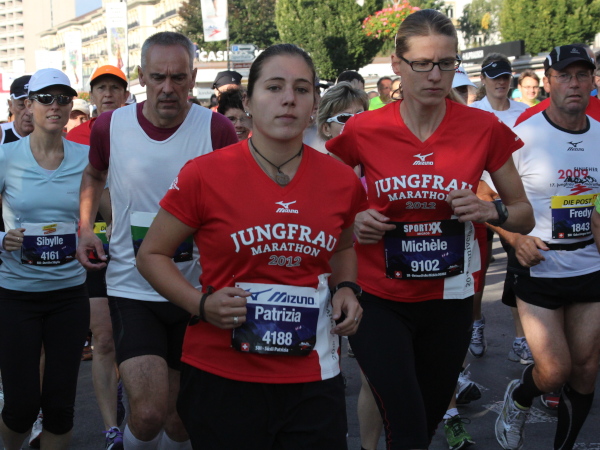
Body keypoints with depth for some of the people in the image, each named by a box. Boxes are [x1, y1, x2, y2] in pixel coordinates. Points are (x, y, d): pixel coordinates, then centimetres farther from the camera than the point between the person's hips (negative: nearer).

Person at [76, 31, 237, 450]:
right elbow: (94, 175, 19)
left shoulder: (217, 129, -8)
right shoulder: (110, 127, -3)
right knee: (149, 411, -15)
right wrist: (86, 227, 3)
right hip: (132, 288, 0)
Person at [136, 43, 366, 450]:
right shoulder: (205, 175, -9)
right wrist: (201, 304, -14)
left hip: (314, 379, 3)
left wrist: (346, 289, 2)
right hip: (221, 375, -2)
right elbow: (152, 255, 1)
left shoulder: (343, 182, 1)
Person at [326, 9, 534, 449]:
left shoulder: (484, 129, -6)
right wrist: (351, 222, -13)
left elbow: (526, 216, 4)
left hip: (448, 301, 2)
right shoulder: (363, 131, -8)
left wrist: (492, 211, -18)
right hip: (379, 300, -2)